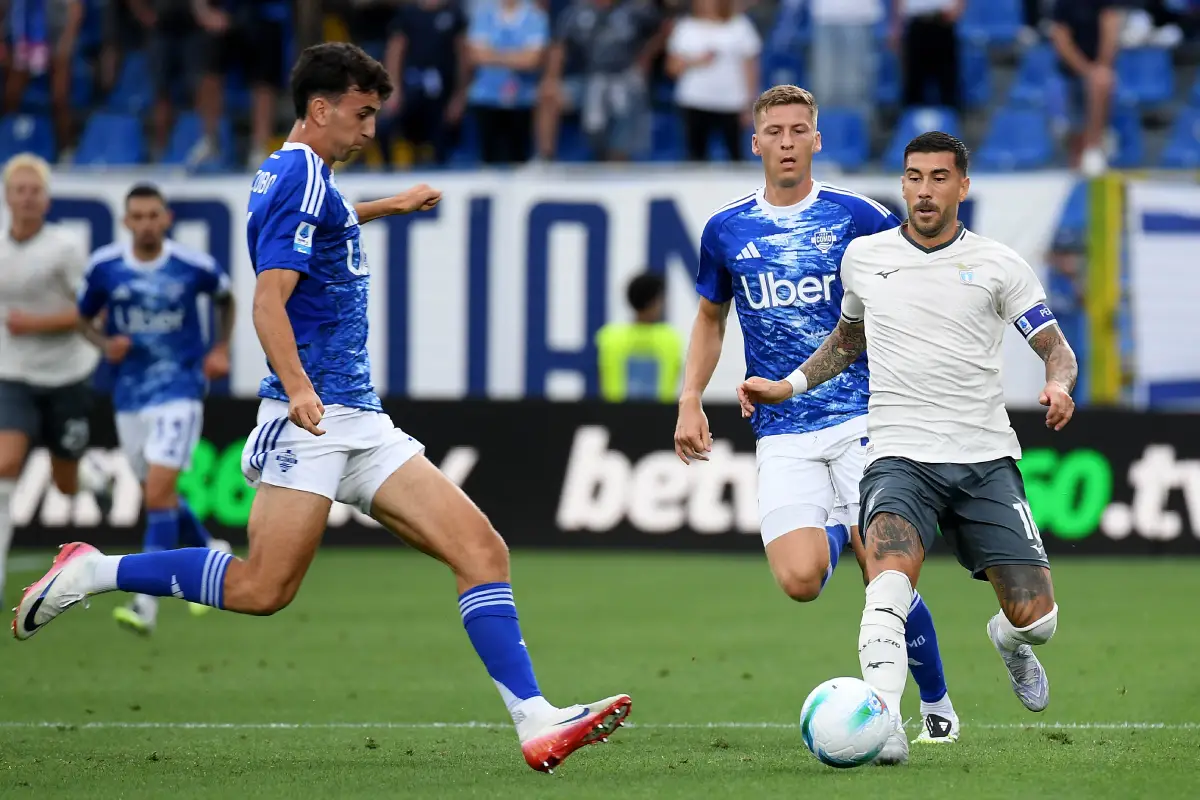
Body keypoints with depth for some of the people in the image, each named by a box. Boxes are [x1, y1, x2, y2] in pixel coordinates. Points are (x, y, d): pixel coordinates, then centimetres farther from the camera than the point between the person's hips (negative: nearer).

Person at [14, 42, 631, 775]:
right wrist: (298, 388, -34)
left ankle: (535, 722, -11)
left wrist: (389, 206, 59)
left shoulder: (283, 174, 20)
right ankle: (94, 572, 3)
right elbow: (270, 300, -21)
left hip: (361, 424, 10)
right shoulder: (304, 177, -9)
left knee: (482, 549, -4)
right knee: (263, 589, -15)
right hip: (314, 419, -10)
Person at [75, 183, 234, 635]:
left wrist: (220, 349, 4)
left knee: (158, 492, -17)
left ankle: (146, 601, -20)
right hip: (129, 394, 4)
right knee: (158, 496, 14)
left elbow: (225, 298, 15)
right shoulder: (104, 267, -3)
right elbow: (83, 319, 11)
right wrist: (105, 344, -9)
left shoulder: (194, 266, -7)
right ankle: (210, 554, 43)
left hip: (179, 390, -4)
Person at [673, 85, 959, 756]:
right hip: (783, 435, 2)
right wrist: (691, 402, 11)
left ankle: (937, 706, 15)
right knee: (800, 579, -19)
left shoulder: (858, 217, 0)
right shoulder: (726, 230, 9)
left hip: (862, 417, -2)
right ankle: (838, 531, 16)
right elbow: (711, 318, 23)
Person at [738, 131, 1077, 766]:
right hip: (900, 454, 0)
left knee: (1035, 616, -5)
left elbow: (1055, 348, 5)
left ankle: (1009, 641, 34)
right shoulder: (864, 256, 10)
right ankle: (880, 718, -42)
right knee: (892, 572, -32)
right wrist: (789, 386, 17)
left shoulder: (996, 265, 4)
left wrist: (1059, 385, -17)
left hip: (986, 458, 0)